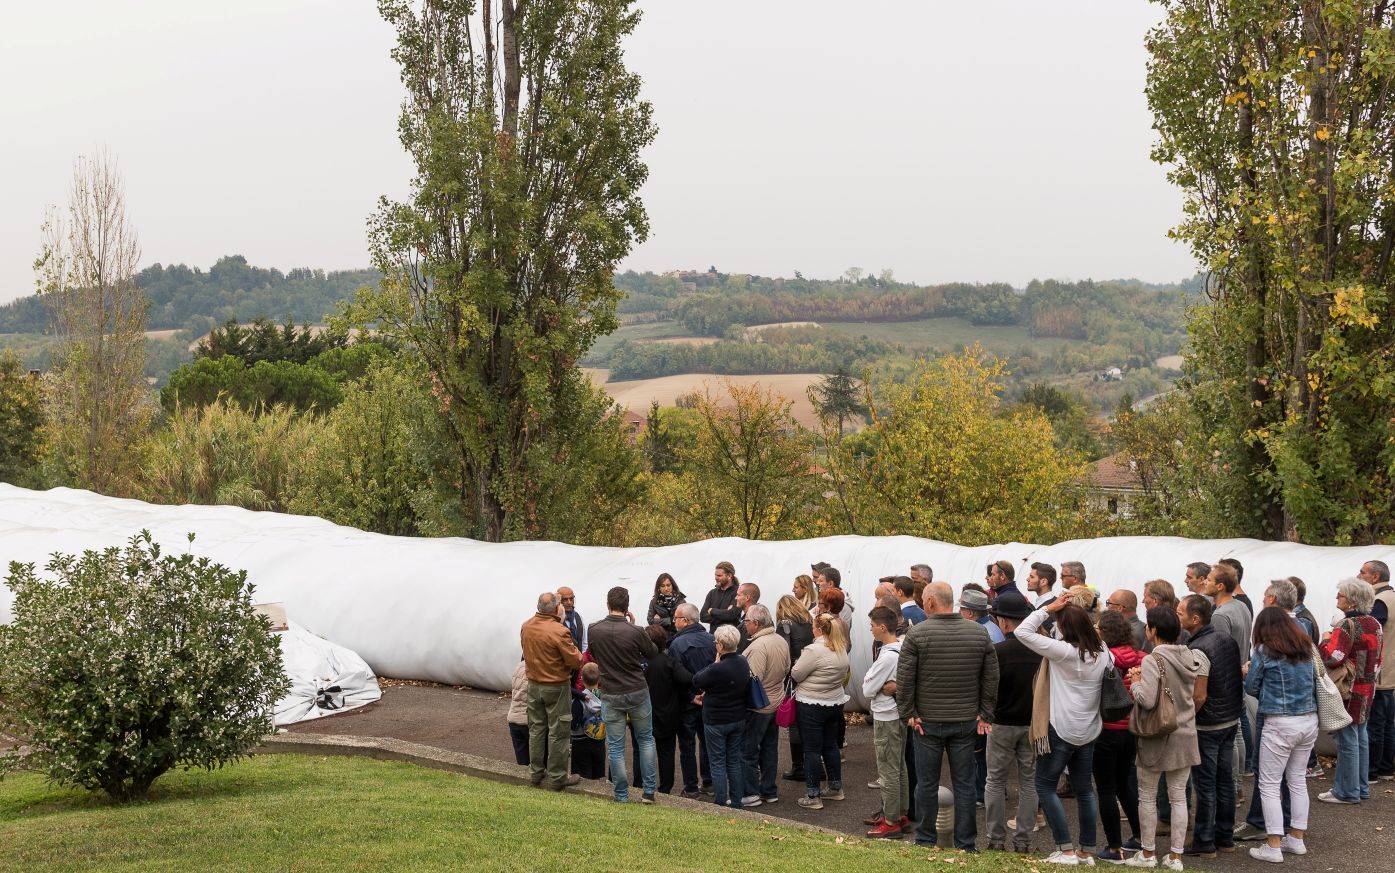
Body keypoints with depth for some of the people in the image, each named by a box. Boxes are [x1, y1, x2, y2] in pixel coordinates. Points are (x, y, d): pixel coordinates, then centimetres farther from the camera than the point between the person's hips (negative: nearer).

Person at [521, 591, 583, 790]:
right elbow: (575, 661, -18)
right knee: (558, 732, 5)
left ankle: (535, 773, 24)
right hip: (557, 687, -6)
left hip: (534, 685, 6)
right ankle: (557, 778, 11)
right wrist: (573, 648, 1)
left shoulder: (526, 627, -4)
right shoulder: (559, 631, -24)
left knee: (536, 729, 17)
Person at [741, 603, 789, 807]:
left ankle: (750, 793, 5)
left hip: (758, 707, -9)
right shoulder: (781, 641, 3)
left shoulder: (758, 646, -24)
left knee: (748, 751, 2)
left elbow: (753, 680, -26)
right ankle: (769, 791, 23)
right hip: (777, 703, 9)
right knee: (770, 748, 16)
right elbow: (787, 669, 14)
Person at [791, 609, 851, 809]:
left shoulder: (814, 650, -22)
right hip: (835, 702, 8)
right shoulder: (841, 649, 2)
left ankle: (813, 796, 3)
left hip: (812, 705, -7)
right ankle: (835, 788, 28)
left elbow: (795, 675, -15)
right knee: (831, 746, 19)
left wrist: (797, 663, 5)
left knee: (812, 749, -1)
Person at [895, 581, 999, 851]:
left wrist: (908, 714, -3)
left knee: (927, 783, 9)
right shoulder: (979, 632, -1)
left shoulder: (916, 634, -11)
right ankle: (966, 844, 13)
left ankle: (926, 842, 17)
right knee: (964, 784, 9)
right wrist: (985, 714, 7)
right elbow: (991, 678, 2)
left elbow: (904, 679, -12)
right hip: (966, 722, 2)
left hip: (928, 721, -2)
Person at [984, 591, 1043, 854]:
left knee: (995, 781, 10)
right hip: (1034, 724, 3)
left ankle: (996, 839, 11)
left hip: (1003, 723, -3)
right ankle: (1023, 840, 13)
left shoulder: (998, 651, -17)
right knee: (1028, 781, 11)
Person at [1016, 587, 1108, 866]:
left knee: (1045, 785, 5)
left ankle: (1066, 850, -1)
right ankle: (1087, 851, 18)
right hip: (1089, 730, 7)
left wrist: (1048, 608, -10)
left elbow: (1023, 631, -18)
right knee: (1084, 789, 14)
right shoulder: (1101, 652, -1)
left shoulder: (1063, 651, -19)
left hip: (1061, 729, -6)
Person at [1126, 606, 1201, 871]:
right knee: (1179, 796, 10)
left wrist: (1136, 682, -5)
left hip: (1157, 738, -6)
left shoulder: (1153, 661, -18)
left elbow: (1147, 699, -25)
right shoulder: (1189, 657, 4)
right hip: (1185, 736, 6)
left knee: (1147, 796, 9)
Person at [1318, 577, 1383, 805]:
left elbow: (1333, 658, -29)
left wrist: (1326, 641, -11)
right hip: (1367, 689, 9)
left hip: (1348, 690, -9)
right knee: (1360, 737, 16)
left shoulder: (1347, 626, -20)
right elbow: (1377, 660, 15)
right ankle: (1361, 788, 24)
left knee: (1347, 740, -1)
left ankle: (1347, 792, 6)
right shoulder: (1374, 624, 7)